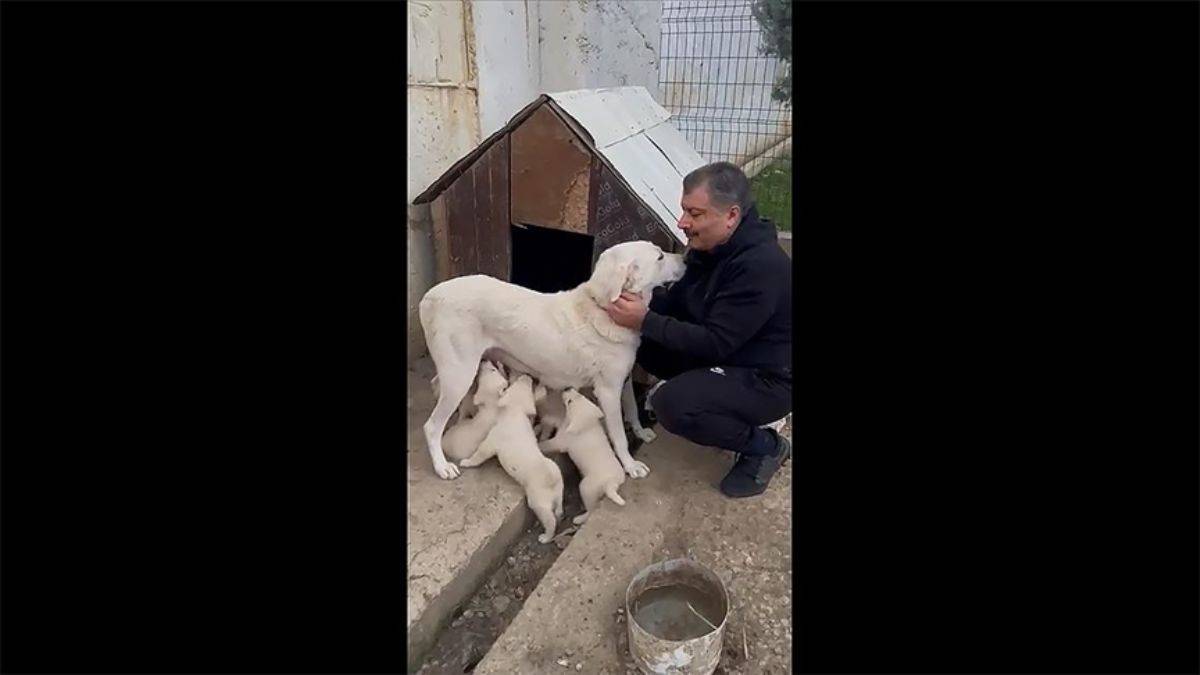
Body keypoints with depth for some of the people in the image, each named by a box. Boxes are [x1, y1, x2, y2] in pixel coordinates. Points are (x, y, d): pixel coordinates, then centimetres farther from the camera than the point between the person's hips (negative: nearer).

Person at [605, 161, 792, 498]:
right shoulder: (708, 245, -3)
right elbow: (680, 300, 6)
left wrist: (646, 321, -29)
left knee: (672, 404, -28)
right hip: (726, 353, 8)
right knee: (645, 344, 0)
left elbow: (716, 344, -29)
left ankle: (765, 446, -3)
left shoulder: (761, 266, -29)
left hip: (768, 378, -8)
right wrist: (642, 302, -13)